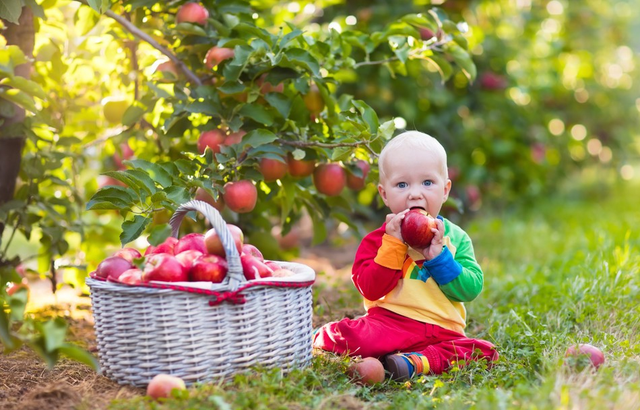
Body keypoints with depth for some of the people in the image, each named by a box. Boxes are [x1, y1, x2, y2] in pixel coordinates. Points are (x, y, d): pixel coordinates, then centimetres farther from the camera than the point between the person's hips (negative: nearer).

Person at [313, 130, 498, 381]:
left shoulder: (456, 238, 11)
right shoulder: (379, 239, 6)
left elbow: (471, 289, -1)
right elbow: (370, 289, -8)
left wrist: (438, 254, -12)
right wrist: (393, 243, -14)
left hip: (442, 330, 3)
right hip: (389, 322, -3)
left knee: (482, 352, -26)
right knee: (348, 335, -33)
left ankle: (417, 362, -32)